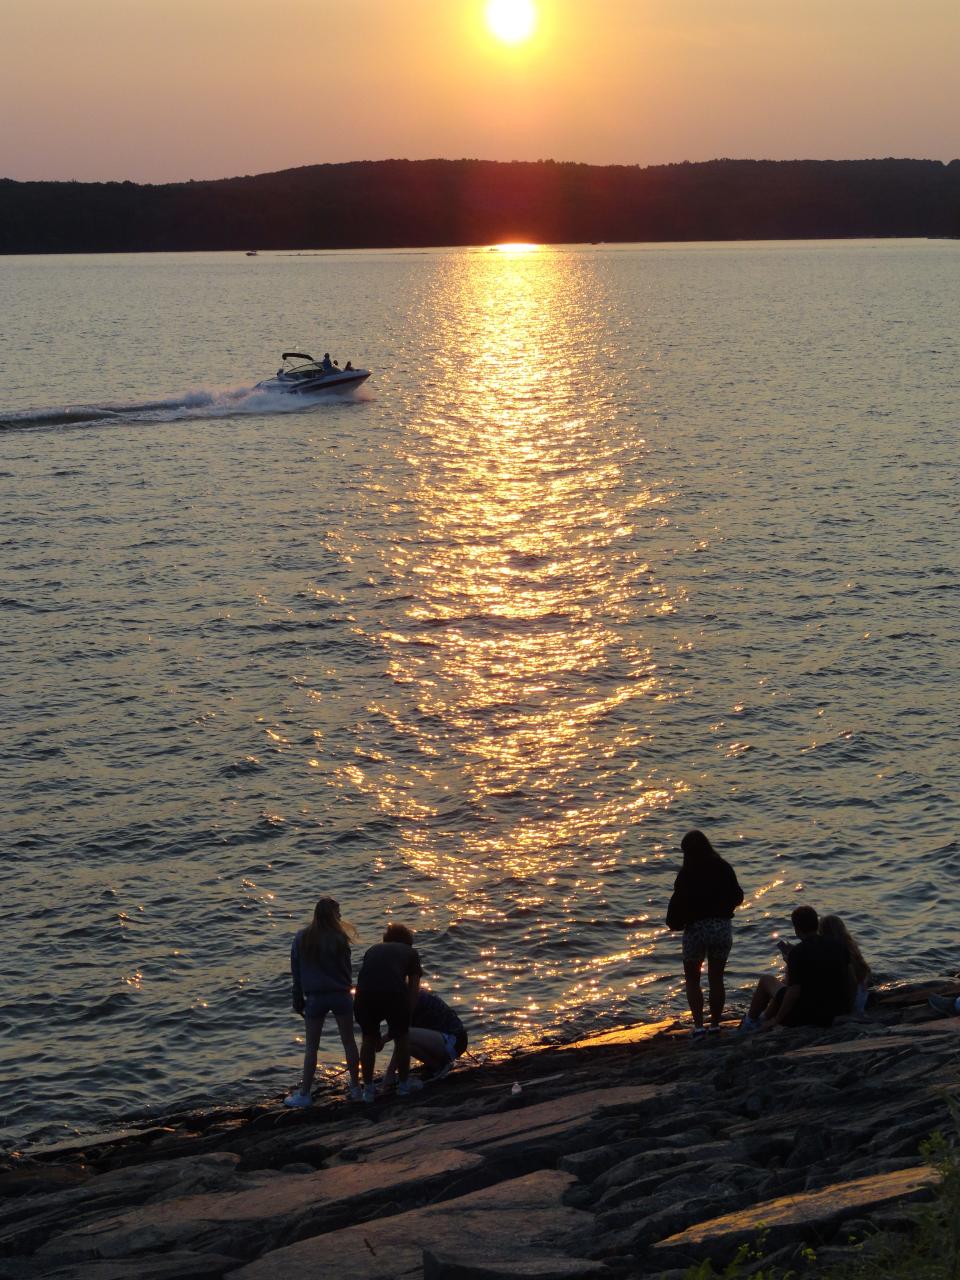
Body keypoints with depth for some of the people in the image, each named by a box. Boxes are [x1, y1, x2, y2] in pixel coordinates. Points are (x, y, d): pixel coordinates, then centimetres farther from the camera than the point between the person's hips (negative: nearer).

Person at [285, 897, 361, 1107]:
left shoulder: (301, 939, -2)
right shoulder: (338, 938, -10)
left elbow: (296, 972, 3)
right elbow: (346, 969, -1)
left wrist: (298, 1001, 11)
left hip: (315, 997, 1)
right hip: (340, 995, -1)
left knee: (311, 1048, 8)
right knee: (349, 1043, 12)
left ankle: (304, 1094, 8)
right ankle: (355, 1088, 19)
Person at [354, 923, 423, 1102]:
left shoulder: (373, 950, 34)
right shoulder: (410, 953, 28)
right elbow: (413, 990, 19)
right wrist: (405, 1013, 27)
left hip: (365, 993, 2)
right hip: (394, 993, -2)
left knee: (368, 1039, 24)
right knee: (401, 1037, 22)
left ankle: (368, 1088, 28)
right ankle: (404, 1085, 35)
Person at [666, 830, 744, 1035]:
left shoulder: (687, 873, -12)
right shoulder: (724, 868, 1)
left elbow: (679, 901, -13)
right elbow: (737, 897, 6)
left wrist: (674, 922, 4)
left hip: (696, 928, -3)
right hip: (723, 927, 3)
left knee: (692, 979, 11)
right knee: (716, 979, 15)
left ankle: (698, 1025, -1)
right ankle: (715, 1024, 15)